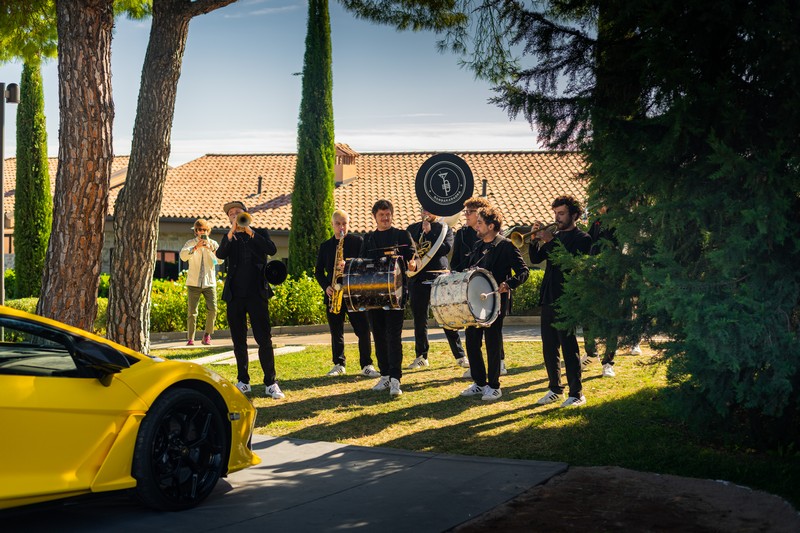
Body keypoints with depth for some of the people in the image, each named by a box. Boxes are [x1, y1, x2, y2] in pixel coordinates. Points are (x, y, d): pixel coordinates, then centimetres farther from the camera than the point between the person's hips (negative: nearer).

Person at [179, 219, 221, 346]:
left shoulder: (213, 243, 7)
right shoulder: (191, 243, 3)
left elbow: (220, 260, -5)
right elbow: (183, 256, -14)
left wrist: (211, 249, -19)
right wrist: (196, 247, -25)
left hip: (209, 282, 1)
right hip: (193, 283, -1)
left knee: (212, 309, -8)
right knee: (192, 311, -4)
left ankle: (207, 335, 8)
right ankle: (190, 338, 1)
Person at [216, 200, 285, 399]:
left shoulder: (260, 234, 10)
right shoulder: (229, 238, 13)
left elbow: (272, 249, -10)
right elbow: (220, 254, -7)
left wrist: (250, 231, -14)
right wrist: (232, 231, -16)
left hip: (256, 294, -2)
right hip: (234, 295, 2)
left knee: (264, 339, -7)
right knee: (239, 340, 7)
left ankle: (271, 383, -4)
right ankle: (243, 381, 16)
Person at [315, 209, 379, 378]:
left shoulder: (358, 241, 4)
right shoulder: (325, 246, 13)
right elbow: (318, 270, 13)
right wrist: (326, 286, -3)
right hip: (333, 294, 3)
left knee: (363, 329, -6)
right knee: (336, 331, 7)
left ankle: (366, 365, 0)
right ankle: (338, 364, 17)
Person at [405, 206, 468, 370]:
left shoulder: (444, 228, 5)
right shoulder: (412, 229, 14)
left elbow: (446, 248, -11)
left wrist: (429, 233, -12)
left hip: (439, 277, -3)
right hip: (418, 279, 3)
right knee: (419, 320, 6)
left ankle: (460, 356, 3)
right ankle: (421, 357, 16)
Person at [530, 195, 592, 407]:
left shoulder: (582, 238, -4)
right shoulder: (555, 236, 17)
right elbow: (536, 259, 13)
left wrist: (550, 241, -20)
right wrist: (535, 239, -3)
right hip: (548, 298, 7)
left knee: (569, 348, -6)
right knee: (549, 348, 11)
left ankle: (576, 394, -1)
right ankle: (555, 389, 22)